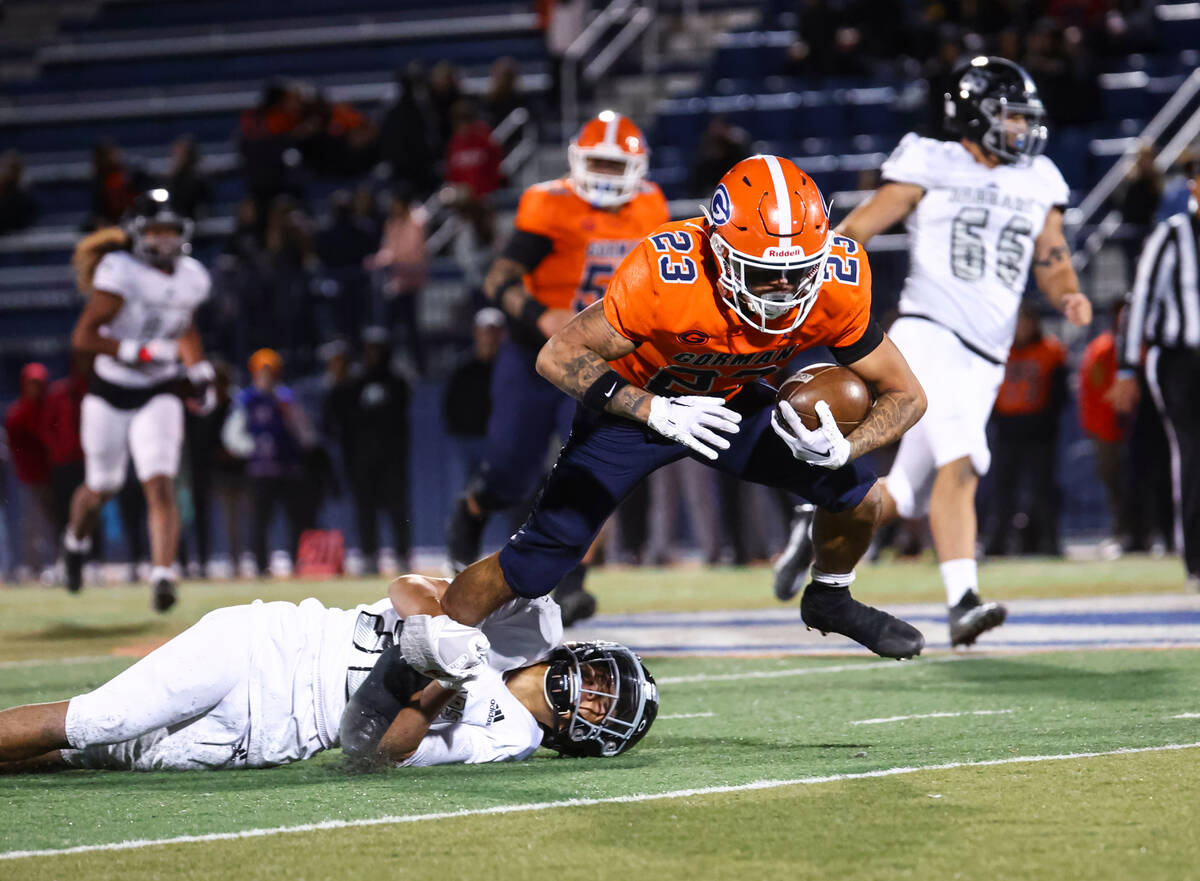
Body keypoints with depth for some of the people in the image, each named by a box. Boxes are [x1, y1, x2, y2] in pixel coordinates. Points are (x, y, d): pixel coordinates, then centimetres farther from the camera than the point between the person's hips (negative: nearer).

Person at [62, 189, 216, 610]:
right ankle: (76, 541, 45)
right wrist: (139, 351, -29)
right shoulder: (121, 275, -18)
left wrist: (200, 371, 10)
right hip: (109, 394, -3)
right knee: (101, 488, 14)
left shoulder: (192, 279, 1)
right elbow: (82, 336, -22)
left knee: (161, 487, -15)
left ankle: (163, 575, -19)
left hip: (157, 397, 3)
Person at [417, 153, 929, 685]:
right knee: (534, 567, -8)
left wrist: (843, 450, -37)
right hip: (636, 403, -4)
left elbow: (905, 396, -17)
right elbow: (558, 357, -31)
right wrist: (655, 412, -44)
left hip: (731, 400, 4)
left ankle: (829, 600, 24)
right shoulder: (665, 274, -38)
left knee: (856, 497, -7)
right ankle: (422, 654, 14)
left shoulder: (838, 285, -28)